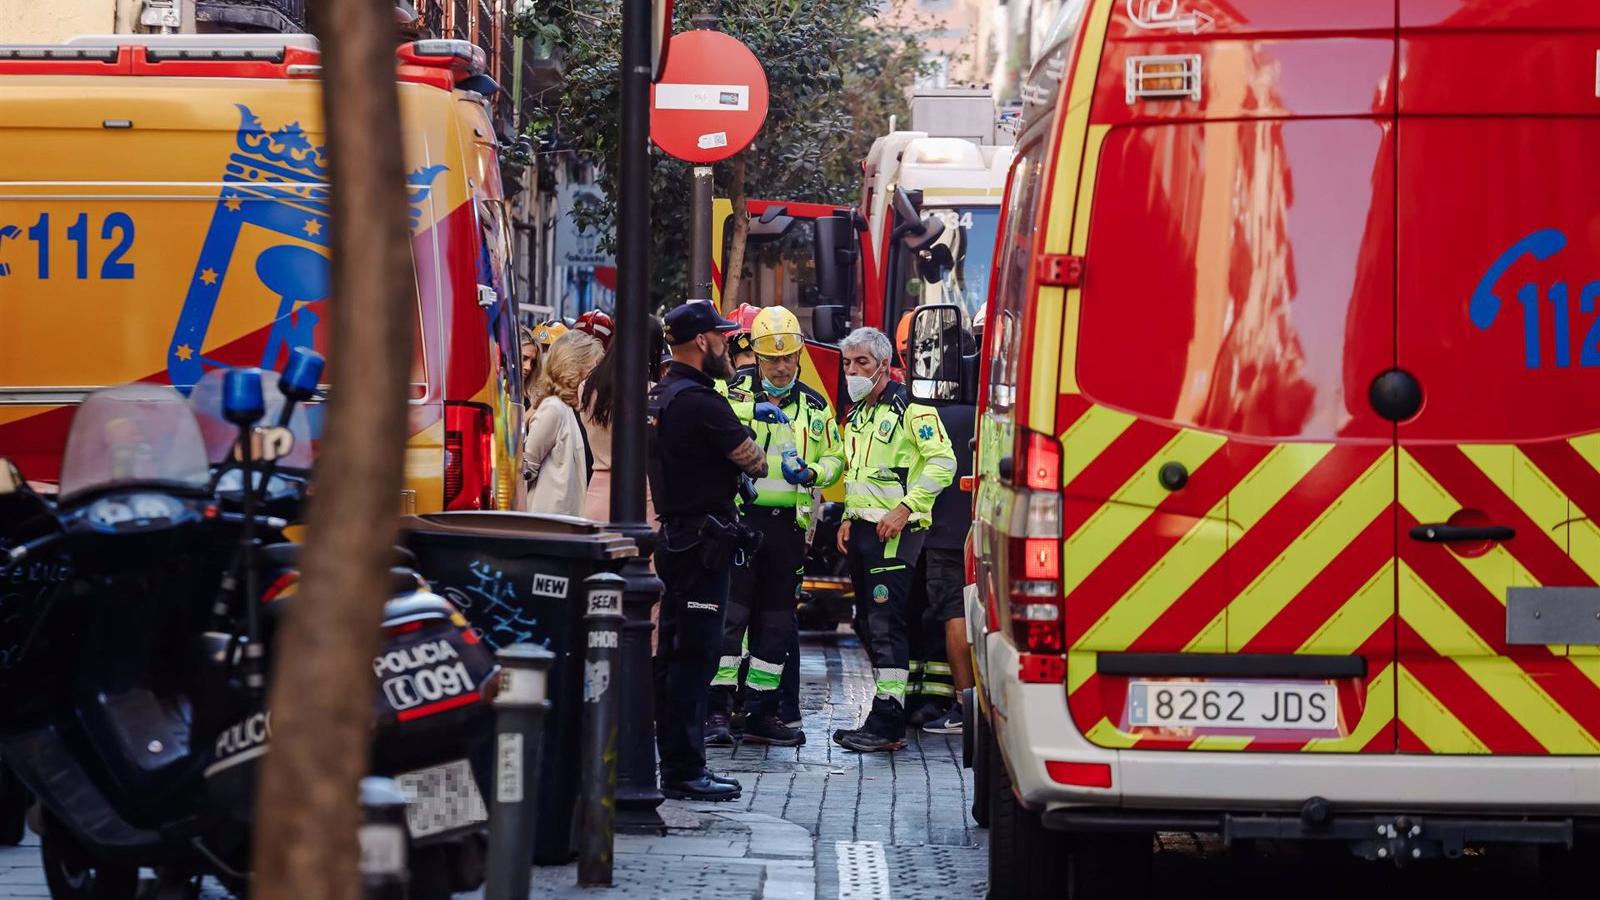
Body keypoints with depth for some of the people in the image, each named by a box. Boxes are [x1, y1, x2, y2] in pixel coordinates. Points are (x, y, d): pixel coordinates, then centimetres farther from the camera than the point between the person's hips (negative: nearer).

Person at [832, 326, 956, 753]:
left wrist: (904, 508, -20)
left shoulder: (911, 409, -9)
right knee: (868, 625, 11)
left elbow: (943, 462, -17)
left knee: (885, 624, -13)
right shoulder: (857, 416, 19)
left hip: (895, 532, -10)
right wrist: (848, 518, 17)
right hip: (861, 530, 10)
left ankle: (887, 724, -15)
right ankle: (885, 713, 17)